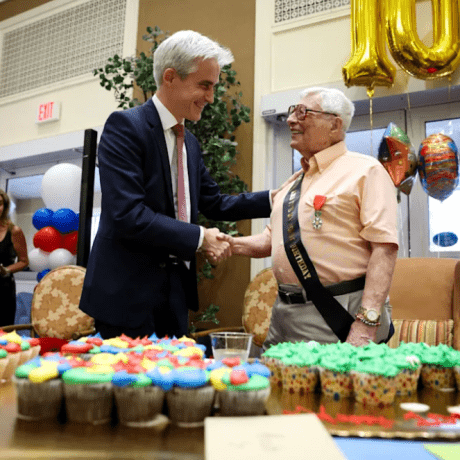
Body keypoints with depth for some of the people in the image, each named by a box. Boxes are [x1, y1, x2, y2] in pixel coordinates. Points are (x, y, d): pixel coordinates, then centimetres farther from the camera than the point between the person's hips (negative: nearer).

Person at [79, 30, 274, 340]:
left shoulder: (190, 143, 12)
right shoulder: (125, 126, -13)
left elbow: (215, 204, 16)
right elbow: (127, 215, -23)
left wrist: (273, 198, 5)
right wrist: (200, 237, -17)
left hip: (175, 292, 8)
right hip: (128, 295, -7)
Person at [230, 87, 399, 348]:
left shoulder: (365, 170, -6)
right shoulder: (294, 183, 17)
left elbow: (384, 248, -16)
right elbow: (272, 239, 21)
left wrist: (366, 323, -24)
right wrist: (227, 244, 3)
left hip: (339, 317, -6)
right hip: (285, 313, 7)